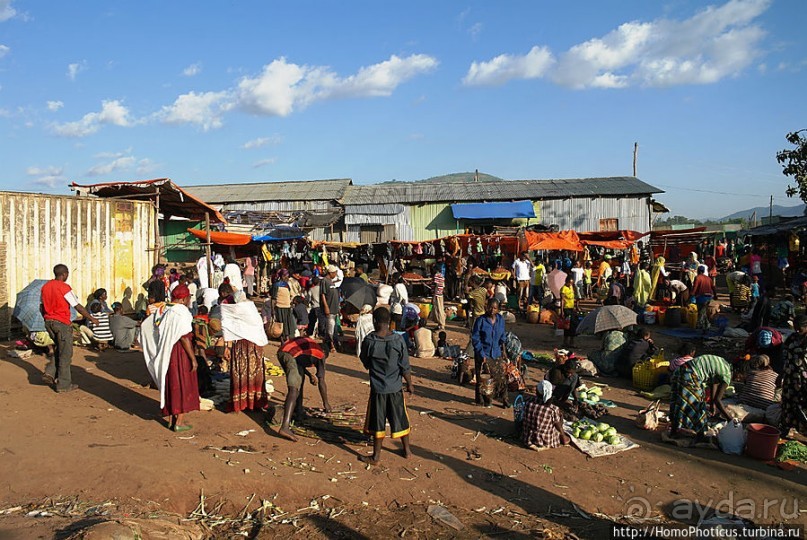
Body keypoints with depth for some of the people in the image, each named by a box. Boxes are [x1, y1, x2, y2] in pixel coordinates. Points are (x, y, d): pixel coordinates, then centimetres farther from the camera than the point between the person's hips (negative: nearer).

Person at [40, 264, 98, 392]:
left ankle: (50, 373, 11)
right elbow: (78, 307, -14)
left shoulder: (45, 287, 7)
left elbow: (42, 306, 15)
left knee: (59, 349, 25)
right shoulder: (65, 288, -15)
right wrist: (92, 318, -6)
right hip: (62, 323, -7)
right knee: (65, 354, 3)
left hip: (48, 322, 7)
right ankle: (64, 384, 9)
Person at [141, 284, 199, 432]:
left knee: (170, 385, 16)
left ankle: (171, 419, 23)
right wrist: (193, 358, -18)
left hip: (165, 353, 8)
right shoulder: (181, 311, -16)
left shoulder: (162, 310, 8)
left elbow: (145, 325, 13)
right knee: (182, 385, 2)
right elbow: (184, 337, -21)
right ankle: (179, 422, 5)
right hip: (180, 352, -8)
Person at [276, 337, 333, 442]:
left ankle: (299, 412, 32)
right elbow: (321, 382, 14)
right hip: (291, 355, -8)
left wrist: (310, 375, 42)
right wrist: (326, 403, 22)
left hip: (281, 351, 8)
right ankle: (284, 427, -27)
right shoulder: (320, 356, 17)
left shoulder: (308, 344, 36)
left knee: (299, 379, 28)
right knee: (294, 390, -13)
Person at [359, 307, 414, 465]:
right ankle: (407, 450, 31)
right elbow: (405, 367, -5)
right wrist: (410, 384, 8)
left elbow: (365, 364, 1)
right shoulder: (398, 340, -11)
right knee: (401, 419, 17)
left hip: (377, 388, -1)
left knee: (378, 422, 10)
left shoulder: (368, 341, -13)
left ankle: (376, 456, 18)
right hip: (396, 388, 1)